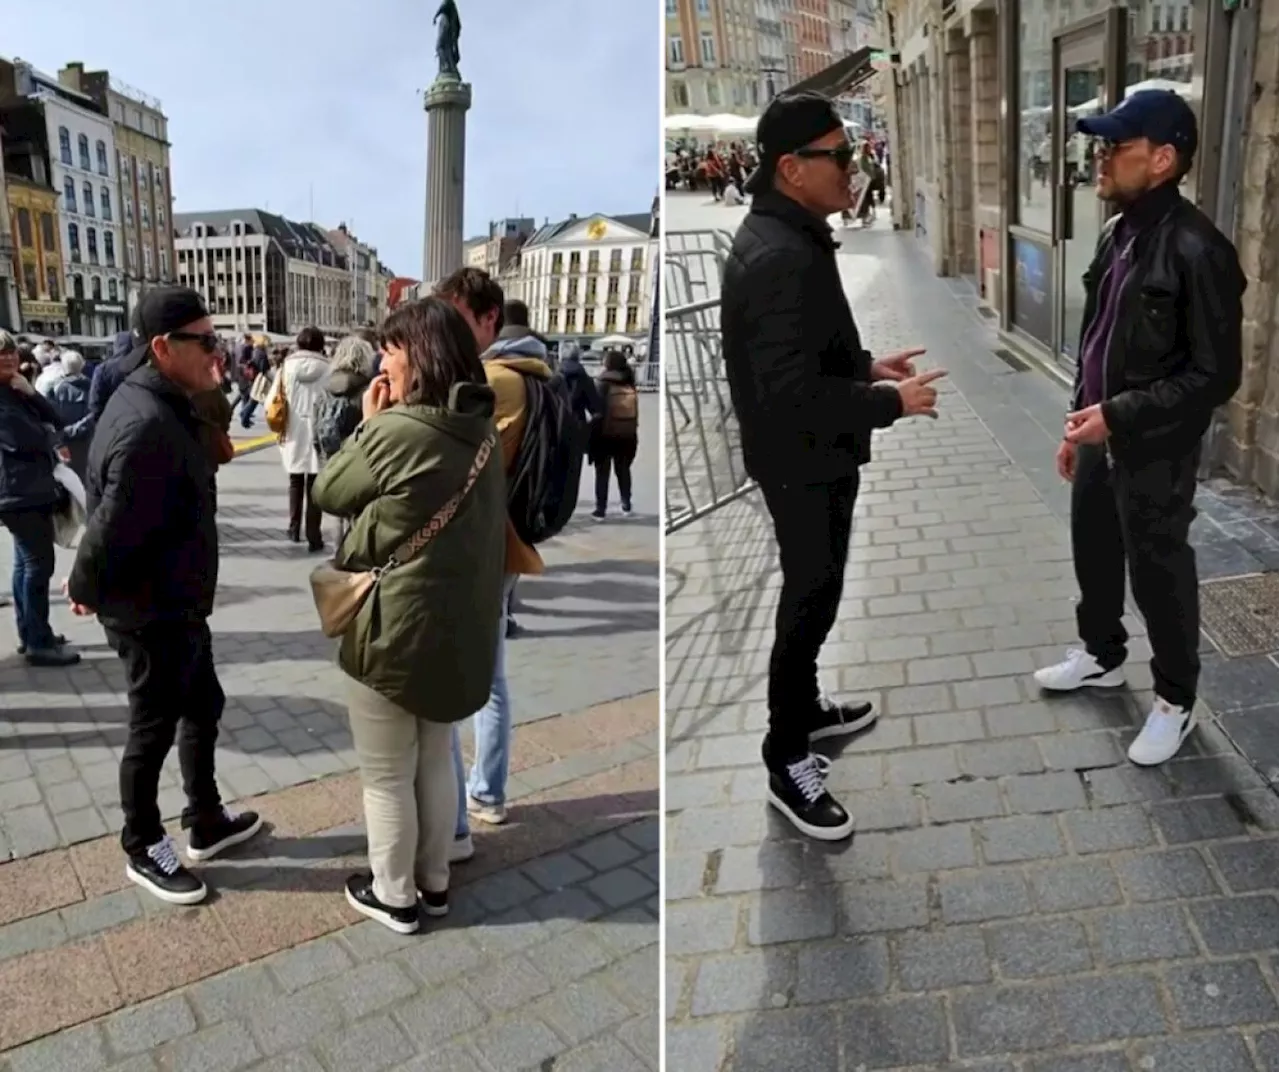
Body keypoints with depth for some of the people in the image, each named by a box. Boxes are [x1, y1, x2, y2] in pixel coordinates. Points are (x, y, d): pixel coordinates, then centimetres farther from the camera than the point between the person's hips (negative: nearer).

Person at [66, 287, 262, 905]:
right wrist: (87, 590, -14)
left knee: (202, 708, 21)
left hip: (177, 603, 10)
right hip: (151, 613, -10)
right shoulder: (147, 425, -29)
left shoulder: (161, 405, 6)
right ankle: (143, 850, 28)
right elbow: (115, 525, -26)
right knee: (154, 729, 8)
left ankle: (206, 823, 38)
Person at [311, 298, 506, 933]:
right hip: (462, 626, 7)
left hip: (394, 628, -7)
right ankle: (434, 881, 37)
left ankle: (394, 896, 29)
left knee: (386, 775, 12)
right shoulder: (482, 431, 1)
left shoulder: (396, 430, -21)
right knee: (436, 760, 23)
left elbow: (328, 493, -6)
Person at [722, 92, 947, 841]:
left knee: (812, 592, 22)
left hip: (813, 455, 10)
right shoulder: (779, 258, -27)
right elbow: (793, 394, -31)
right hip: (803, 462, -10)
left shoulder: (789, 235, 8)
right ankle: (787, 762, 17)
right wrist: (892, 402, -22)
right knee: (811, 600, 1)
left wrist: (868, 363, 10)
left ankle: (805, 706, 42)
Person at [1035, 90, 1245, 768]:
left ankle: (1175, 700, 29)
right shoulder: (1117, 235, 5)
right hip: (1102, 437, 8)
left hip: (1155, 453, -8)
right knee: (1093, 552, 22)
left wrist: (1119, 417, -23)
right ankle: (1100, 656, 46)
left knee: (1157, 572, 8)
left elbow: (1216, 375, -21)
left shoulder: (1196, 250, -21)